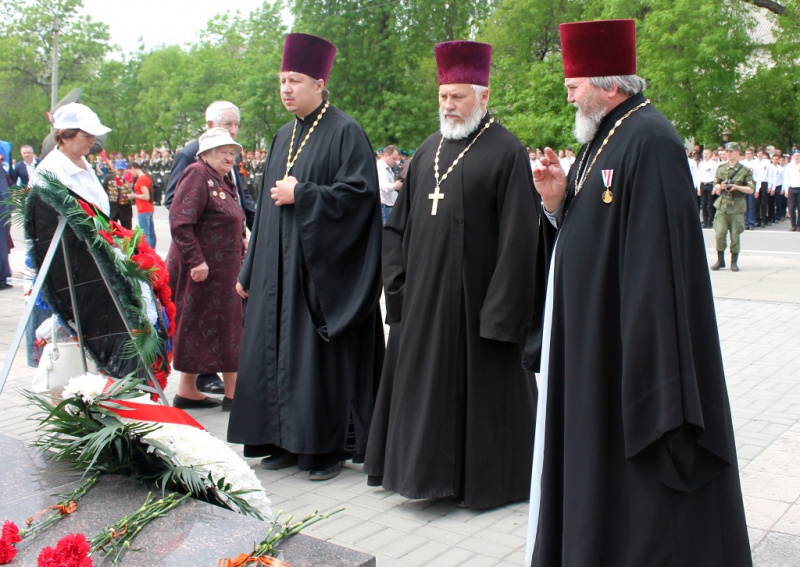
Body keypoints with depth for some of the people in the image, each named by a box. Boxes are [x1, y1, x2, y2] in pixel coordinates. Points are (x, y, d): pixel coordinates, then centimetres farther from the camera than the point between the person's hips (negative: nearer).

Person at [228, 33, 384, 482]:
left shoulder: (345, 132, -7)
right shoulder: (284, 136, 16)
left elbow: (359, 192, -16)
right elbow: (268, 203, 18)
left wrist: (301, 196, -15)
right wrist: (251, 271, 16)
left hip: (323, 266, -7)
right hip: (279, 267, 8)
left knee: (321, 355, -4)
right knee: (278, 349, 9)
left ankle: (329, 447, 8)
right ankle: (286, 441, 20)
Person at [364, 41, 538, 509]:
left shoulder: (506, 152, -8)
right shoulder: (429, 150, 12)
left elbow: (518, 237, -13)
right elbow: (401, 222, 15)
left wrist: (502, 308, -16)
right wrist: (398, 282, 6)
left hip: (474, 296, -6)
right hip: (423, 296, 6)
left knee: (479, 387, 5)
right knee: (429, 383, 13)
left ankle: (484, 478, 20)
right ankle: (431, 469, 27)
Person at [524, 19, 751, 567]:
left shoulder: (650, 142, -17)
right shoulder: (601, 139, 12)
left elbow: (658, 255, -23)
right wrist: (557, 203, -2)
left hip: (623, 346, -10)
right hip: (583, 340, 10)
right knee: (587, 462, 18)